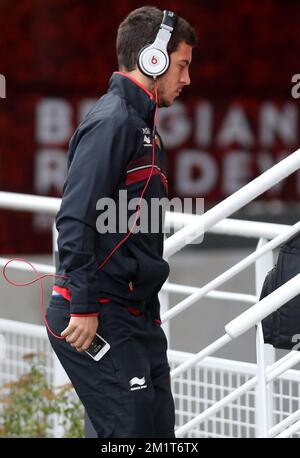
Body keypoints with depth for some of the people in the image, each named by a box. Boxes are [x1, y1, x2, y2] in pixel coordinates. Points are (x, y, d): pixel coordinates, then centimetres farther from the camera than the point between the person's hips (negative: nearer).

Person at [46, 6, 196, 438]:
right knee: (135, 431, -11)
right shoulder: (111, 121, -13)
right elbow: (75, 219, -20)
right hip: (100, 319, -10)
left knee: (159, 427, 9)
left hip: (135, 315, 10)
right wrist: (84, 308, -22)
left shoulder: (139, 123, 17)